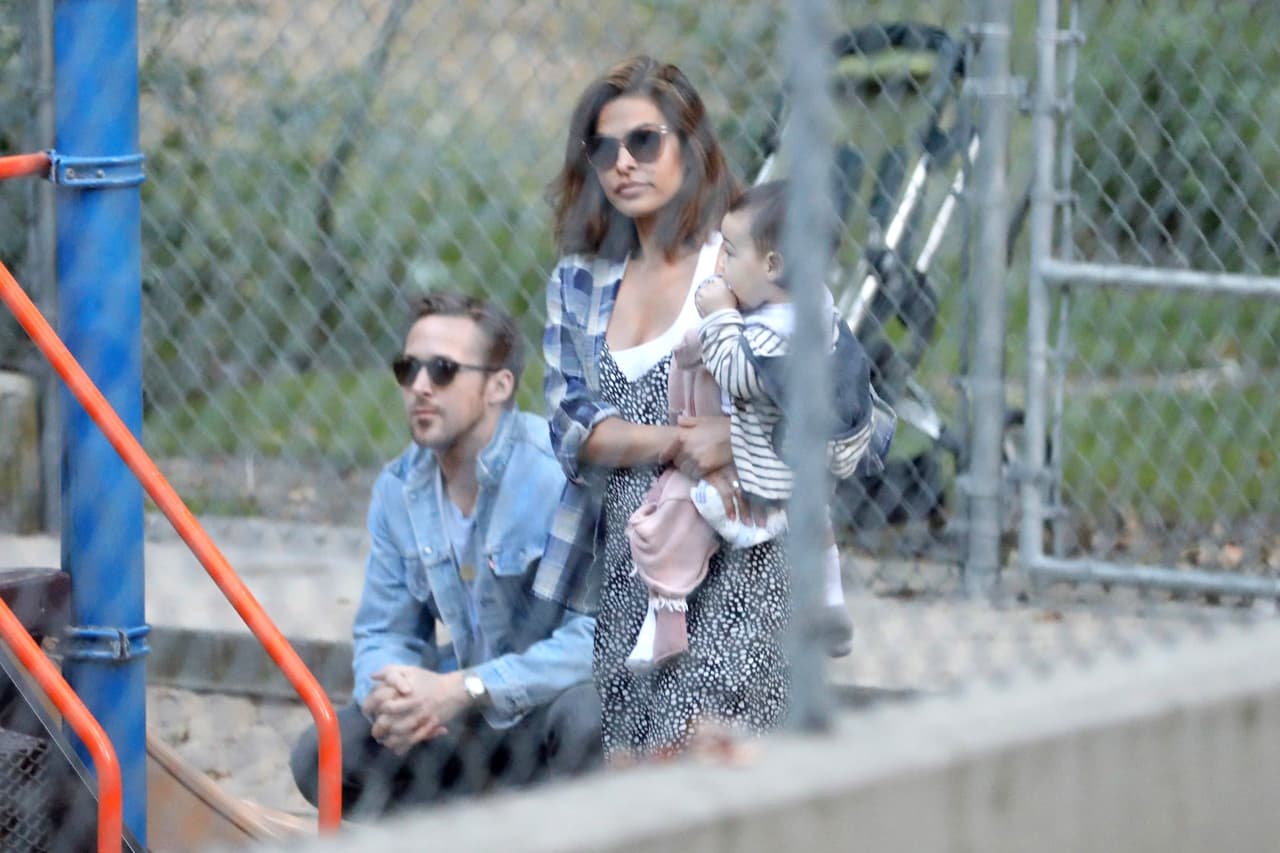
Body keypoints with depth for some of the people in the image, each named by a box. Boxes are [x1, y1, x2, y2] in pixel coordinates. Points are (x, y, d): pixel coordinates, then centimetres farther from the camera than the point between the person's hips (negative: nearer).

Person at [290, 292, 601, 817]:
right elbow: (383, 632, 8)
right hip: (476, 717, 6)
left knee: (586, 719, -40)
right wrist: (388, 694, -18)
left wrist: (462, 689, -31)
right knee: (323, 757, -11)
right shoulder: (398, 490, 2)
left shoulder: (561, 473, -21)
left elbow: (601, 635, -28)